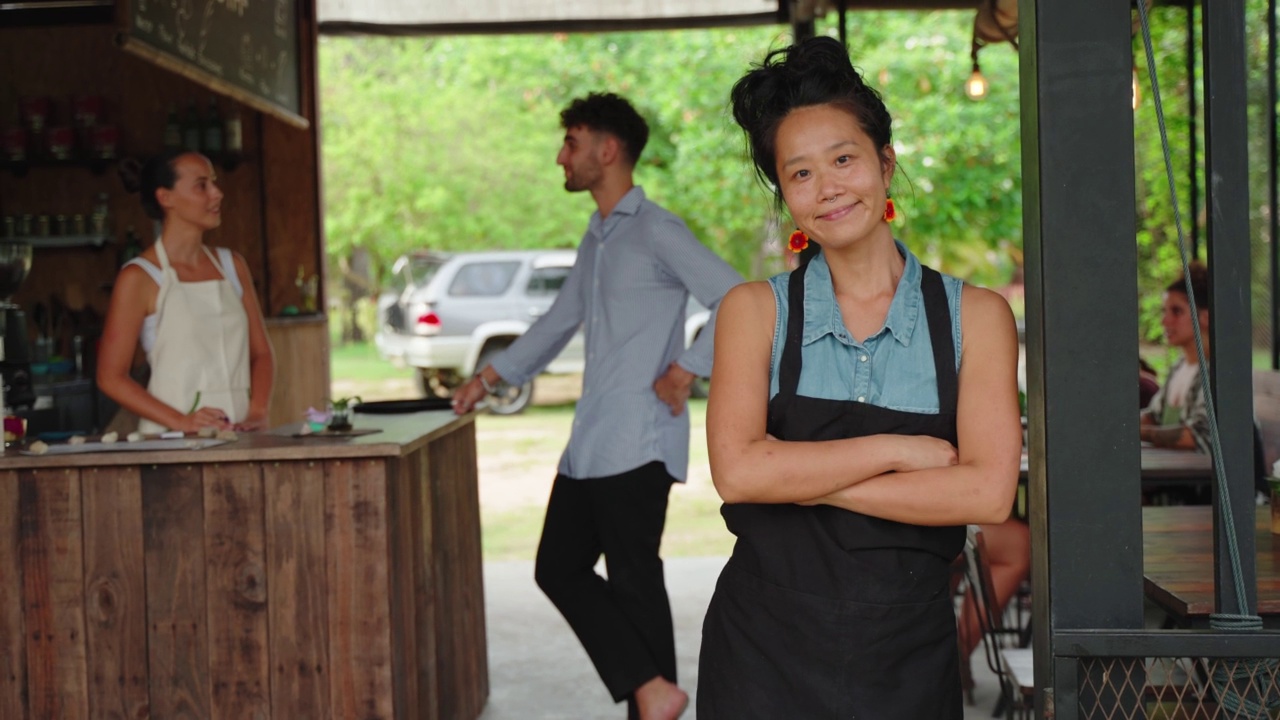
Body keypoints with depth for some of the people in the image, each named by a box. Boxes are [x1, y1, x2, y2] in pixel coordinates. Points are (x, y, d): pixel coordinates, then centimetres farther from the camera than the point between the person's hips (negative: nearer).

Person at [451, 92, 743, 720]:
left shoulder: (655, 231, -9)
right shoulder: (596, 237, 18)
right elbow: (560, 321, 29)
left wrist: (685, 370, -17)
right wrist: (490, 377, 28)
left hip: (636, 445, -9)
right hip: (589, 444, 10)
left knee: (634, 582, -5)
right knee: (559, 568, 7)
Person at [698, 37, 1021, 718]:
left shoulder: (975, 316, 0)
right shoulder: (755, 310, 1)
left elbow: (987, 492, -12)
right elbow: (737, 471, -13)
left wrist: (800, 475, -13)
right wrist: (898, 449, -11)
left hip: (907, 656, 0)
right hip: (765, 648, 0)